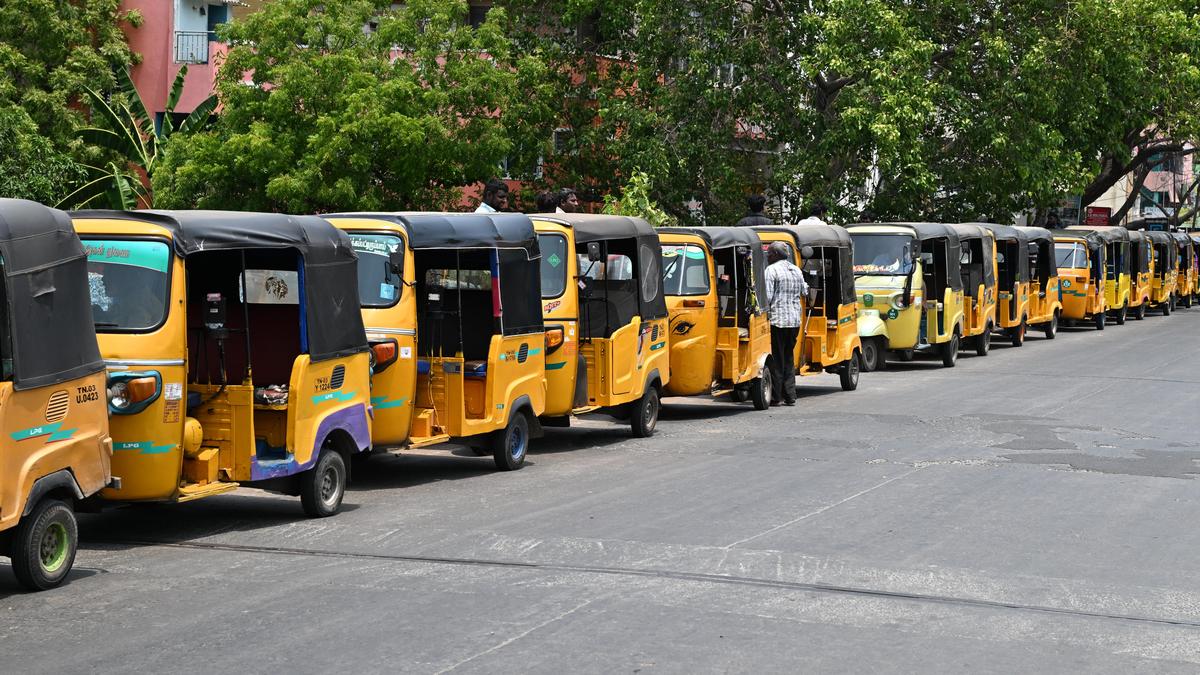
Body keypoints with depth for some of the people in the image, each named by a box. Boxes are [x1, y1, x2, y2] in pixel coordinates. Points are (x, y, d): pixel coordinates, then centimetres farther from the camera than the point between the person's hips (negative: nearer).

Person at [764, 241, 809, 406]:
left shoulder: (771, 270, -9)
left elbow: (767, 296, -16)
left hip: (777, 319, -7)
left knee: (776, 359, -2)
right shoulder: (796, 270, 12)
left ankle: (775, 397, -2)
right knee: (789, 358, 14)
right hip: (795, 320, 7)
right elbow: (805, 293, 24)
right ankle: (790, 396, 12)